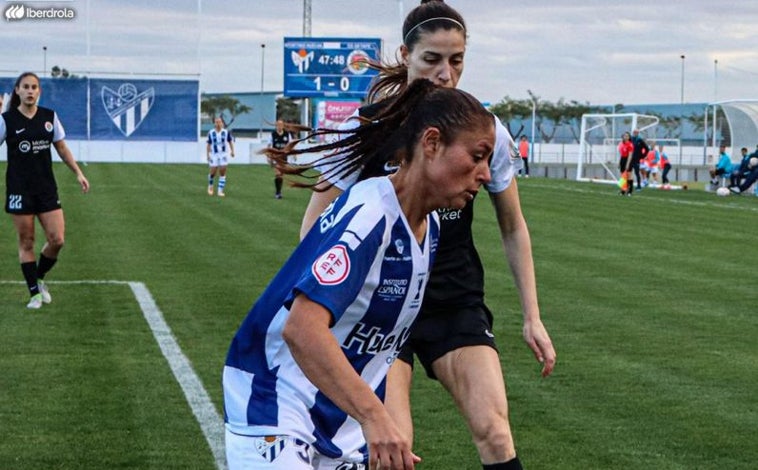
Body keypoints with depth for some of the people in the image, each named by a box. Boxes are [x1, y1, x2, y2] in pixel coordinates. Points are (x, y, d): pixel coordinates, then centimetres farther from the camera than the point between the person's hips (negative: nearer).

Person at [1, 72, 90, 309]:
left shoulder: (49, 116, 5)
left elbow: (62, 148, 13)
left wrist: (78, 173, 9)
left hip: (46, 188, 3)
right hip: (19, 189, -3)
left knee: (57, 240, -4)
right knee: (26, 242, 1)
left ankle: (39, 278, 22)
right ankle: (35, 293, 11)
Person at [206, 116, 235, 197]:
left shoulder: (226, 132, -1)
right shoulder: (211, 133, 1)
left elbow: (230, 141, 9)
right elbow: (208, 144, 6)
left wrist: (232, 151, -1)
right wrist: (207, 154, 1)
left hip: (223, 154, 0)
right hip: (214, 154, 0)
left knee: (222, 173, -4)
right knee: (213, 172, 0)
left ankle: (220, 190, 0)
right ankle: (210, 186, 30)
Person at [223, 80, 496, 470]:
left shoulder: (431, 227, 4)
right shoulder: (368, 215, -24)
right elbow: (302, 328, -35)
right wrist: (374, 415, -42)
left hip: (344, 422, 9)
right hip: (275, 410, -9)